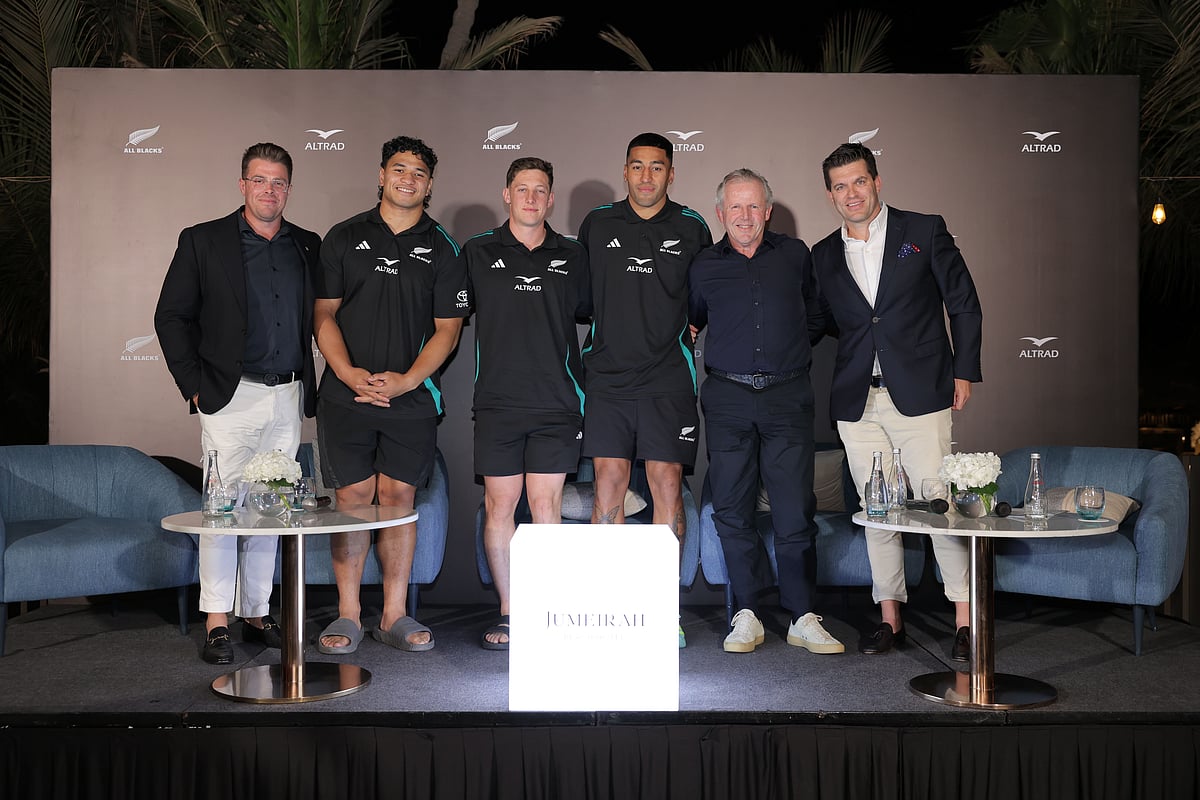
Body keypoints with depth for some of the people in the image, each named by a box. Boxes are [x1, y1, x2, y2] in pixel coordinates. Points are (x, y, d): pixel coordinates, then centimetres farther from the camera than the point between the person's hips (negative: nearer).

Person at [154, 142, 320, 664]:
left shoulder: (308, 246, 12)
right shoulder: (203, 241, 2)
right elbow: (171, 316, 1)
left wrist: (311, 385, 8)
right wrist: (194, 385, -5)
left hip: (288, 397, 4)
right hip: (230, 396, -3)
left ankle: (257, 616, 16)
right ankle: (216, 623, 3)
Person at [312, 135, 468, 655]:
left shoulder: (442, 250, 8)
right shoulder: (344, 238, 9)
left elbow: (447, 329, 3)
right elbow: (324, 315, 5)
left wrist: (407, 379, -11)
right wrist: (350, 373, -10)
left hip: (412, 398, 0)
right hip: (347, 394, 0)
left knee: (399, 498, 3)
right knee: (351, 497, 1)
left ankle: (394, 616, 11)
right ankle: (348, 614, 10)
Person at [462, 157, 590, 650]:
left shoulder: (572, 256, 10)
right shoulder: (478, 252, 7)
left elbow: (590, 313, 20)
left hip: (556, 403, 0)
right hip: (497, 401, 0)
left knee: (546, 505, 0)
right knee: (499, 505, 3)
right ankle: (507, 613, 14)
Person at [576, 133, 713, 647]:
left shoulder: (691, 228, 8)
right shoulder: (597, 224, 9)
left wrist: (682, 327, 7)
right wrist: (612, 326, 11)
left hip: (667, 378, -1)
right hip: (607, 372, 1)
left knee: (667, 483, -4)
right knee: (609, 482, -1)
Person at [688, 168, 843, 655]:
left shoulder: (795, 255, 10)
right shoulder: (704, 267, 9)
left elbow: (816, 317, 22)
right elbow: (689, 324, 24)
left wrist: (791, 346, 9)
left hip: (787, 396, 0)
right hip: (728, 399, 1)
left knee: (795, 511, -2)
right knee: (732, 511, 2)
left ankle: (803, 619, 7)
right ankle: (747, 617, 12)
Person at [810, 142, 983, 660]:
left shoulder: (924, 231, 3)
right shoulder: (823, 256, 12)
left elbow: (964, 303, 5)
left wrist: (964, 372, 0)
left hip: (919, 395, -3)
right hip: (856, 402, 4)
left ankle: (965, 621, 5)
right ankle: (890, 619, 17)